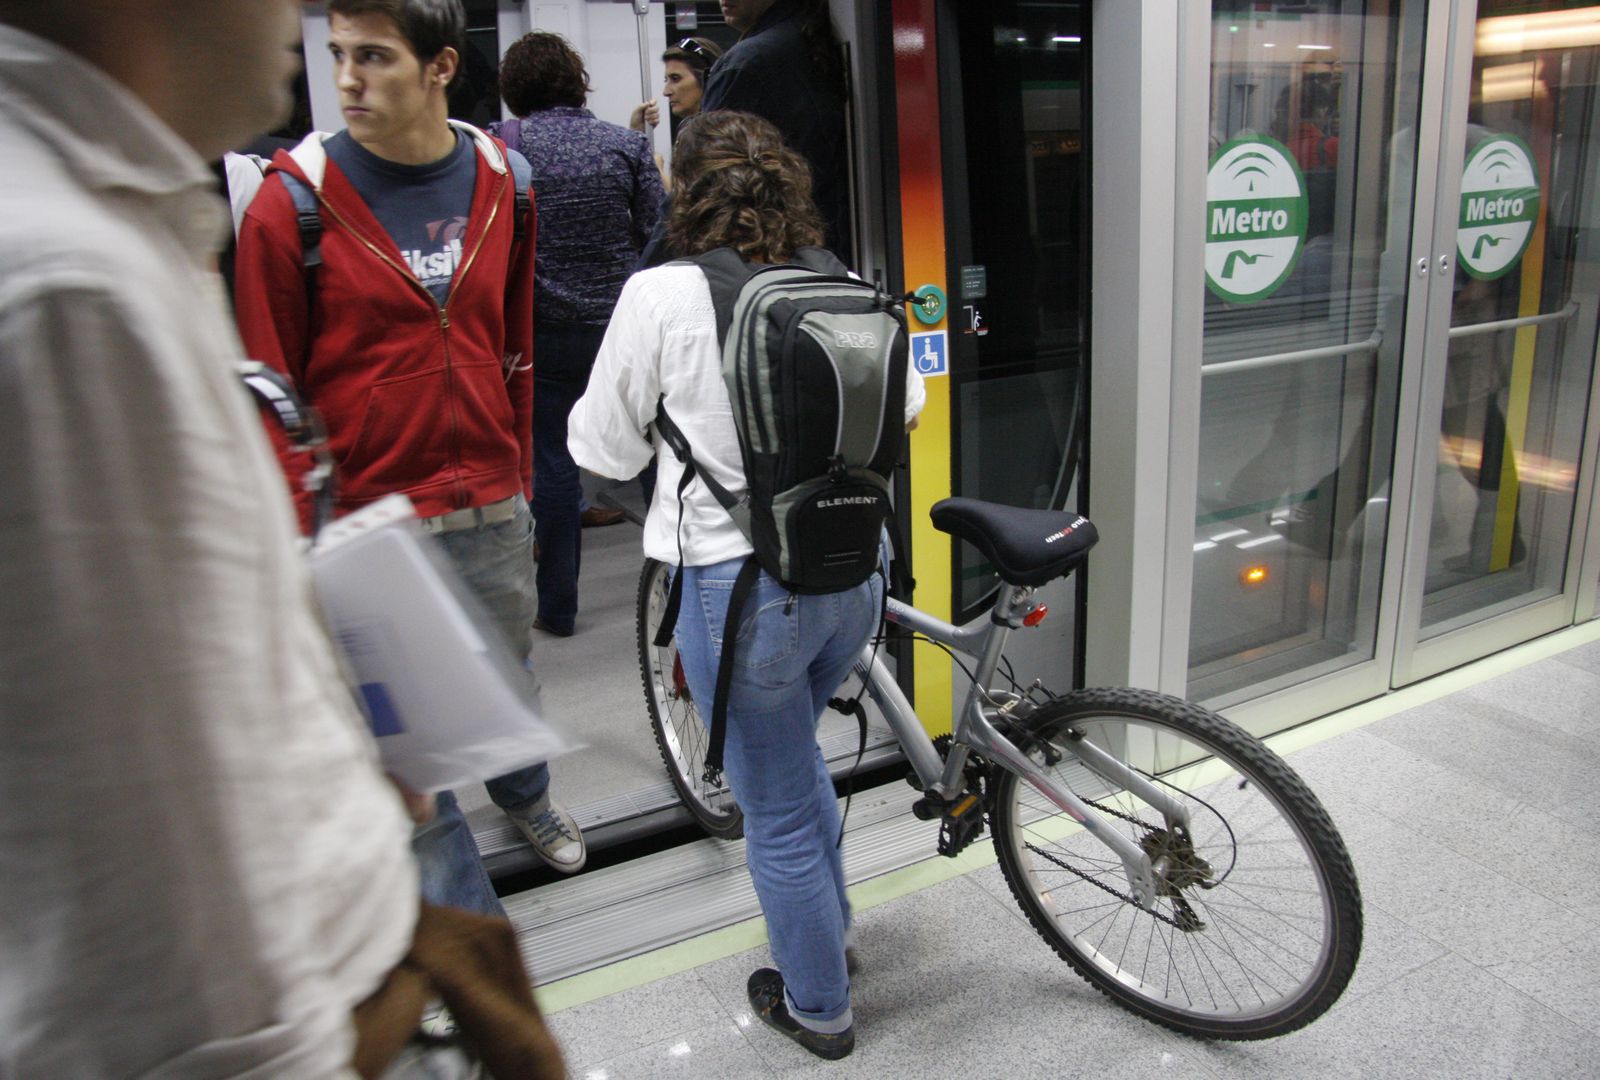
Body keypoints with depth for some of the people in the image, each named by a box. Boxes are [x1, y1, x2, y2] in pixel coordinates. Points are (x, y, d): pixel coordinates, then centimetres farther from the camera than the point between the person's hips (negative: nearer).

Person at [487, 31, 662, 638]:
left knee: (553, 463, 6)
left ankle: (557, 606, 14)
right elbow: (658, 231, 0)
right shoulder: (626, 143, 1)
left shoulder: (502, 145, -5)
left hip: (544, 332, -2)